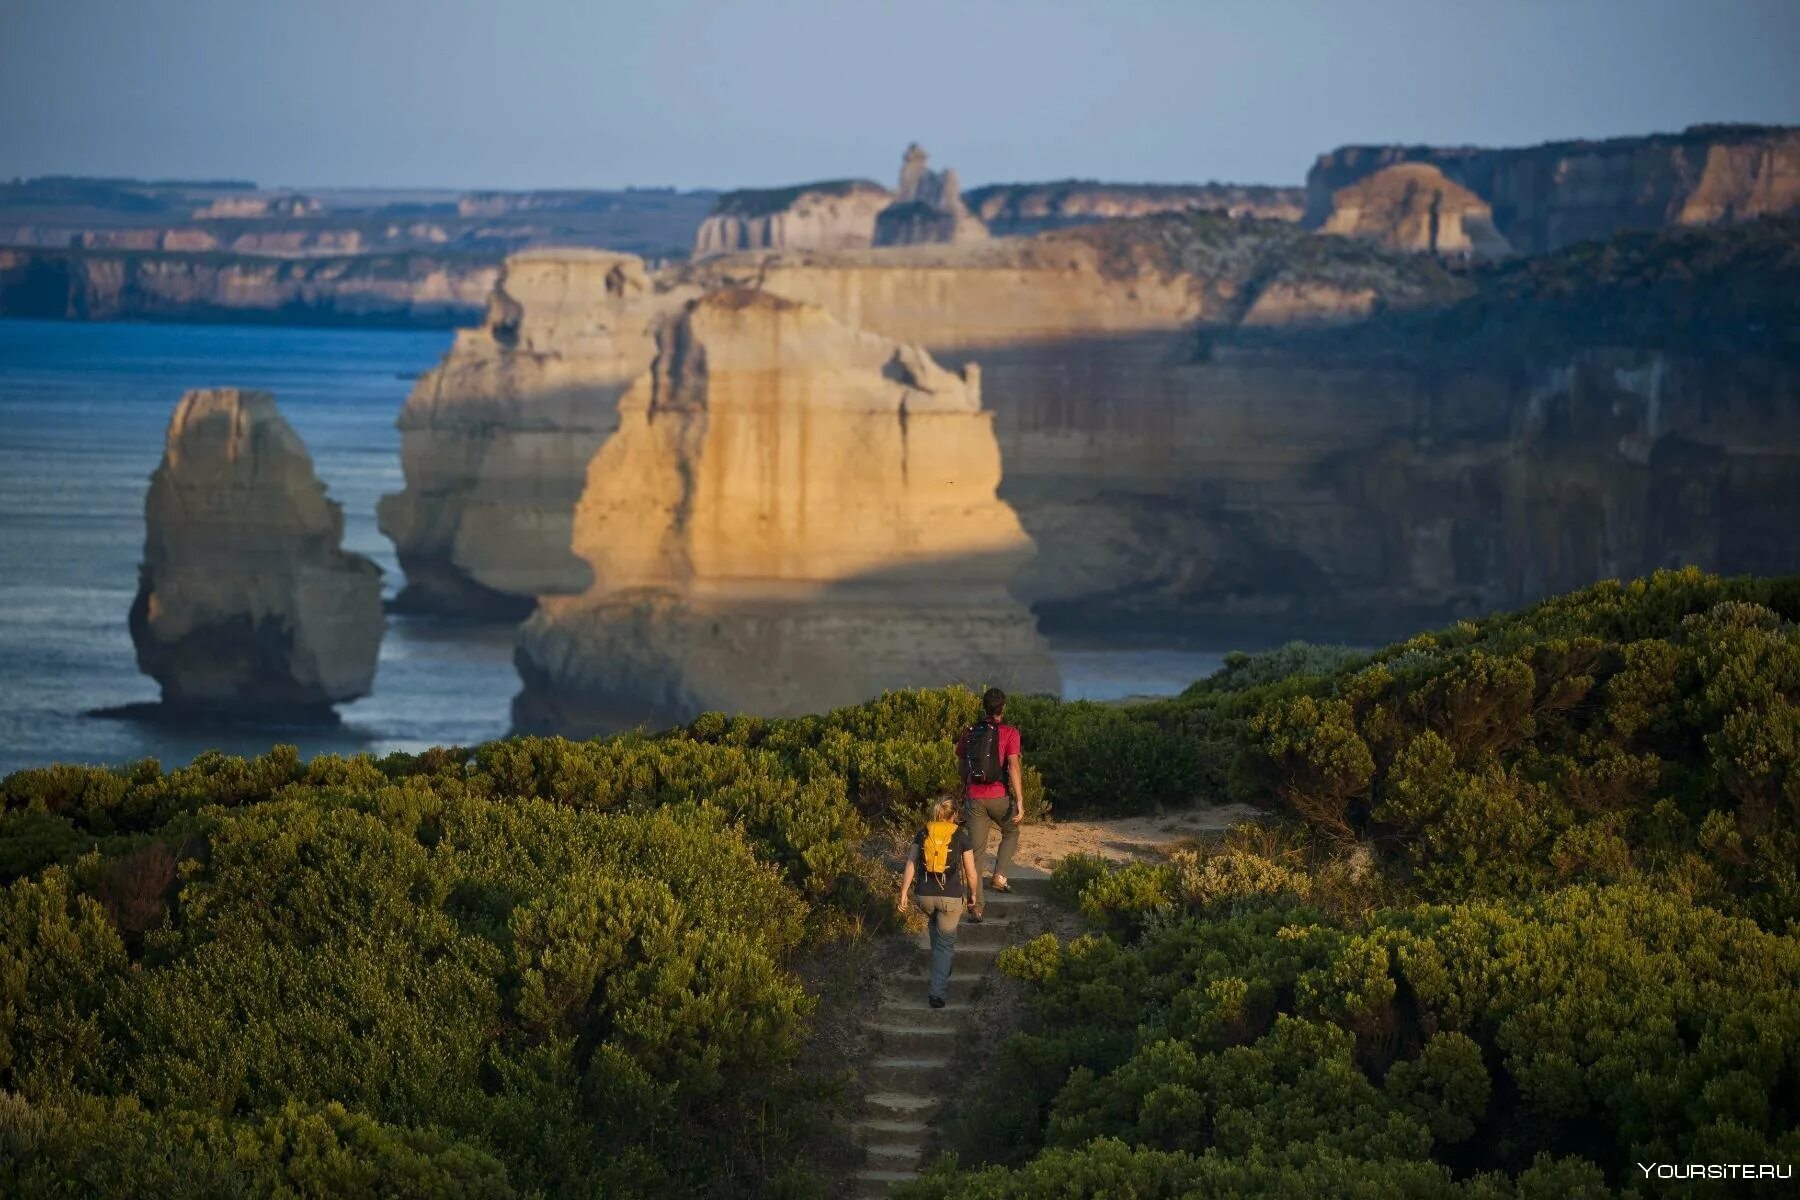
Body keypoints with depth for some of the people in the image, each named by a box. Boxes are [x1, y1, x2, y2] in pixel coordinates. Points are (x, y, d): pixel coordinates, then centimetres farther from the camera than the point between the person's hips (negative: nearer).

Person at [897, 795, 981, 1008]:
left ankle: (941, 964, 46)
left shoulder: (923, 834, 5)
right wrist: (974, 896, 17)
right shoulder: (960, 837, -1)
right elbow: (971, 873, 2)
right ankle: (937, 992, -3)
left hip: (925, 895, 3)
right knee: (945, 941, 8)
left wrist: (904, 893, 1)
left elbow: (910, 865, -2)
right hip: (951, 897, -3)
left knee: (936, 923, 36)